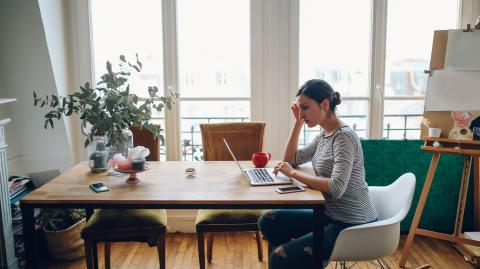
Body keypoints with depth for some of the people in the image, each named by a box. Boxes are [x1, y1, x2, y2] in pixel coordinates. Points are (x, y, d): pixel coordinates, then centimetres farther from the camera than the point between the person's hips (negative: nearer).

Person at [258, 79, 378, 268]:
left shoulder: (344, 137, -18)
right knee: (268, 221, 2)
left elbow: (337, 188, -29)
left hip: (353, 226, -9)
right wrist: (298, 122, 6)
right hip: (330, 215, 9)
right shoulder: (324, 135, 9)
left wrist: (293, 173, -22)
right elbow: (291, 159, 14)